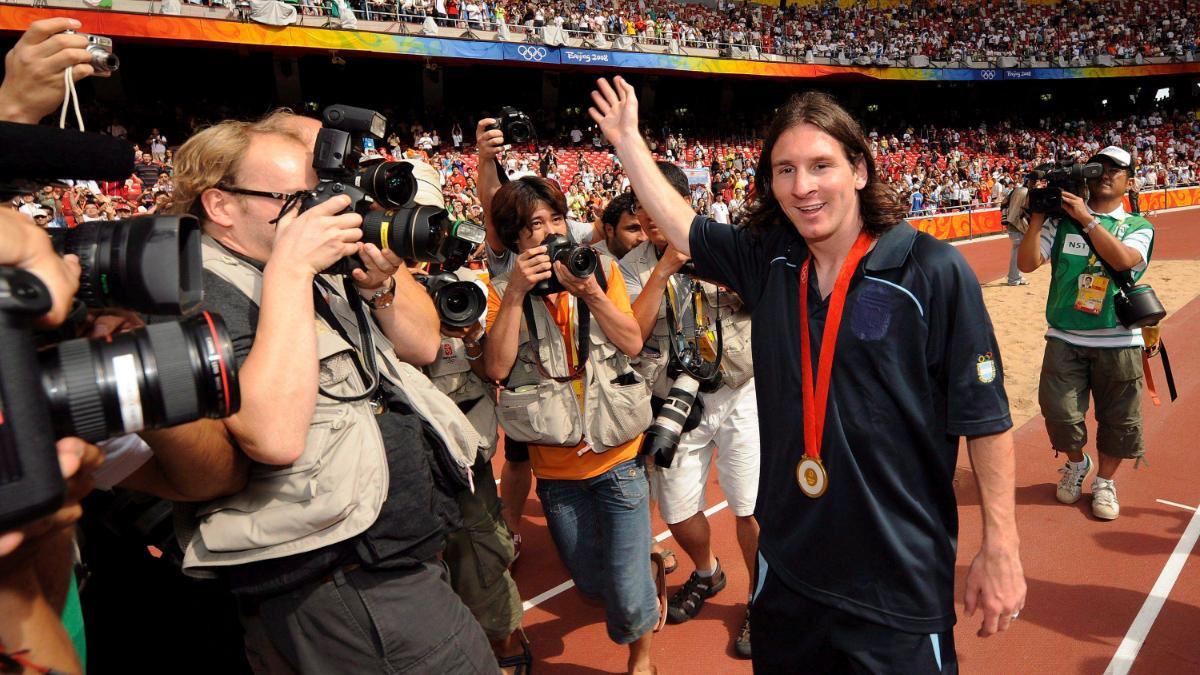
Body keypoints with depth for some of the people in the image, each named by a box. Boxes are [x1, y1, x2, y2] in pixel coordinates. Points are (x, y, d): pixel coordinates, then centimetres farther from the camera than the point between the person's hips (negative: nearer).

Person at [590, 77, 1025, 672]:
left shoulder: (933, 272, -14)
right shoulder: (768, 260, 0)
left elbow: (985, 417, -10)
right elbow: (680, 226, 13)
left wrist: (1001, 548, -9)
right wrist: (627, 138, 19)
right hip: (786, 565, 5)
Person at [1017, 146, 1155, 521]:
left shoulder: (1138, 227, 4)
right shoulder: (1062, 220, 5)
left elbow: (1123, 259, -18)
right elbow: (1028, 263, -5)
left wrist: (1086, 219, -19)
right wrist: (1037, 219, -15)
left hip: (1118, 342, 0)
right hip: (1064, 339, 0)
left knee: (1118, 419, 8)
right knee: (1059, 412, -2)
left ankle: (1105, 481, 30)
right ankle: (1076, 464, 28)